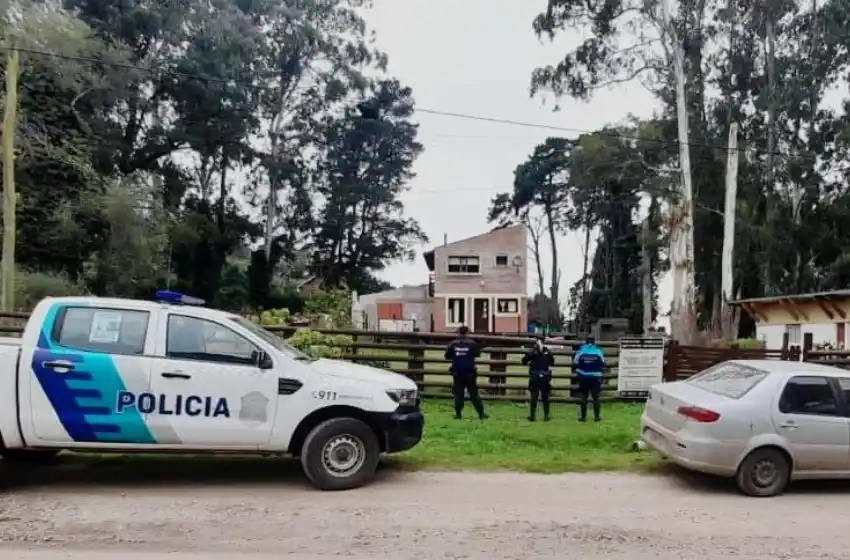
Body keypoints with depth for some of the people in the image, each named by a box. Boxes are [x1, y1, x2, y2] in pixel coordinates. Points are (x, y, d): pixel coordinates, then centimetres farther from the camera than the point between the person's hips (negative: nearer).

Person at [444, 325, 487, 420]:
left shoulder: (453, 344, -2)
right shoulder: (472, 344, -6)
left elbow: (447, 356, 4)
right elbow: (477, 354, 4)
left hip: (457, 373, 1)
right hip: (470, 373, -1)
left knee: (458, 394, 5)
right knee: (474, 394, 4)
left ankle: (458, 413, 1)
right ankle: (481, 413, 6)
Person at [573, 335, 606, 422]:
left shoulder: (580, 351, -3)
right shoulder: (599, 351, -2)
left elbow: (575, 364, 0)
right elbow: (602, 365, 2)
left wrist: (578, 373, 17)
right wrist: (601, 376, 16)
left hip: (583, 378, 0)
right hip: (595, 378, 0)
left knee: (583, 398, 7)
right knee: (596, 397, 8)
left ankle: (583, 416, 9)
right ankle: (597, 416, 9)